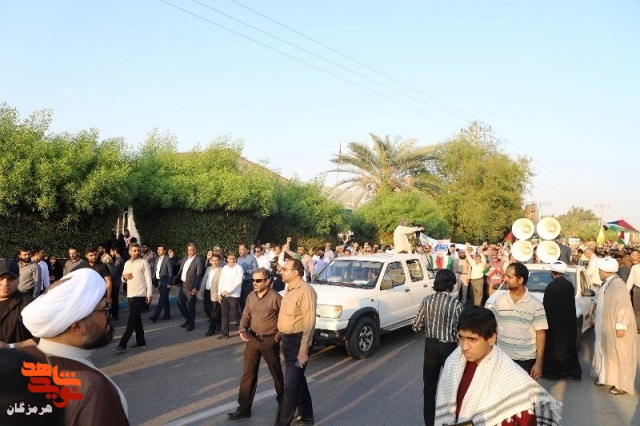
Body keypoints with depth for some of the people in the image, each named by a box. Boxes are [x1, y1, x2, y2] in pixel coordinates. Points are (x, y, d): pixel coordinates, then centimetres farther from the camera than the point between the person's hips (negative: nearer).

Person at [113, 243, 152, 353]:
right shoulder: (127, 263, 12)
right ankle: (141, 341, 22)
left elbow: (148, 279, -7)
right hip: (130, 295, 6)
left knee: (131, 320, -8)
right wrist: (124, 276, -5)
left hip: (140, 296, -6)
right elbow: (123, 279, 19)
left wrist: (149, 294, -13)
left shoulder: (143, 262, -5)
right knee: (136, 319, 13)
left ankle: (122, 344, -9)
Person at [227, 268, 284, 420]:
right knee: (248, 373, 7)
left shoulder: (275, 297, -16)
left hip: (269, 340, -5)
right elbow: (246, 315, 8)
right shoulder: (251, 296, 3)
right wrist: (243, 329, -11)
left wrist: (278, 335, -9)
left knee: (276, 373, 12)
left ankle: (282, 400, 35)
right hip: (252, 339, 5)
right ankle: (244, 408, 15)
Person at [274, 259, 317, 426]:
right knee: (298, 380, 20)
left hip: (298, 341, -10)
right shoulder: (289, 289, 10)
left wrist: (303, 350, -24)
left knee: (291, 385, -4)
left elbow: (309, 323, -22)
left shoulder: (306, 291, -19)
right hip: (288, 340, 10)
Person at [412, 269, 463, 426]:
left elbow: (416, 327, -3)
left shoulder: (427, 300, -7)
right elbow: (459, 333, -15)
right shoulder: (456, 305, -15)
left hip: (430, 346, 3)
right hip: (448, 347, -2)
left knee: (429, 386, 16)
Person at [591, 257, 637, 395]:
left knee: (618, 354, 1)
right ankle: (605, 376, 32)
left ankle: (622, 385, 12)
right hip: (605, 326, 9)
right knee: (605, 351, 18)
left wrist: (621, 326, -26)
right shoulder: (607, 283, 4)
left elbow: (624, 307, -26)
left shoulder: (618, 285, -25)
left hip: (615, 327, -9)